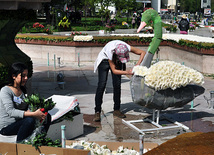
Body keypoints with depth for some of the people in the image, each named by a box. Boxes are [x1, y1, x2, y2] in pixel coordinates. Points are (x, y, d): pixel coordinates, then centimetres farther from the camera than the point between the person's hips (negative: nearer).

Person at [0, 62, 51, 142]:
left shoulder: (22, 90, 11)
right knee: (30, 120, -34)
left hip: (19, 122, 7)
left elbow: (27, 108, 10)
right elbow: (11, 112, -27)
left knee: (47, 117, -8)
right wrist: (33, 114, -36)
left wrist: (37, 114, -14)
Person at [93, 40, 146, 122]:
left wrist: (137, 65, -33)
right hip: (104, 60, -4)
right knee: (102, 85, -14)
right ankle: (97, 112, -13)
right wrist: (127, 72, -40)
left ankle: (116, 110, 9)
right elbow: (114, 70, -30)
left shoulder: (127, 48, -33)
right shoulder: (110, 52, -40)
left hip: (117, 61, 4)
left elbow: (143, 52, -21)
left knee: (117, 85, -2)